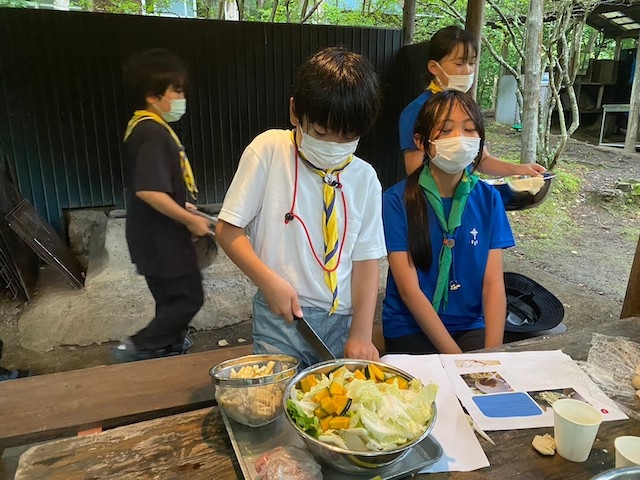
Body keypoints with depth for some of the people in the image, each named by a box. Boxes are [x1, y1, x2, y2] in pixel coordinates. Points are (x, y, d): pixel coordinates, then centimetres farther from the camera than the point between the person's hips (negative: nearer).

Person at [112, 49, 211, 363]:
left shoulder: (145, 127, 11)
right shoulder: (152, 133, -21)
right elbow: (148, 191, -29)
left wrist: (182, 208, 19)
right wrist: (189, 219, -20)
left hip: (159, 237, 10)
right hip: (161, 239, -10)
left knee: (172, 298, 20)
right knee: (188, 298, -1)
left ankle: (171, 347, 34)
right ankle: (136, 349, 6)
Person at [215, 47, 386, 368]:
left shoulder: (364, 178, 2)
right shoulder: (269, 151, -6)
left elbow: (366, 258, 2)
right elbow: (227, 229, -5)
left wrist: (361, 333, -6)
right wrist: (269, 281, -18)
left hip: (343, 321, 3)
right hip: (281, 317, -2)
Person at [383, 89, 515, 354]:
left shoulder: (488, 198, 0)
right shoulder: (397, 200, -11)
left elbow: (493, 282, -2)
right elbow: (409, 290, -13)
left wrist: (493, 352, -14)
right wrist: (456, 356, -16)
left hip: (472, 326, 3)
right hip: (411, 326, -3)